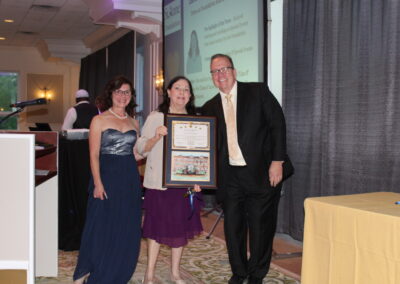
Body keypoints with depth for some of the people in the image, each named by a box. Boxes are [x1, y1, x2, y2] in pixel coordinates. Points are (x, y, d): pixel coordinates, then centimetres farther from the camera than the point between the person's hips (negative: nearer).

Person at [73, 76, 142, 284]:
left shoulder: (134, 122, 12)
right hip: (106, 175, -4)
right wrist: (98, 183, -15)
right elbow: (94, 155, -8)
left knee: (126, 229, 8)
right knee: (101, 227, -1)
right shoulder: (99, 120, -2)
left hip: (130, 179, 5)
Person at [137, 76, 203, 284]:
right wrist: (156, 137, -22)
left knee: (181, 226, 10)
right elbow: (141, 148, -5)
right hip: (159, 182, -3)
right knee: (156, 227, 2)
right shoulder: (156, 117, -1)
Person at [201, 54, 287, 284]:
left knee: (260, 226, 5)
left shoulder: (258, 92, -1)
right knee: (232, 226, 8)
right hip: (230, 176, 4)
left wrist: (277, 161, -11)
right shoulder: (210, 107, 9)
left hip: (262, 172, -3)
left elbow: (278, 124, -5)